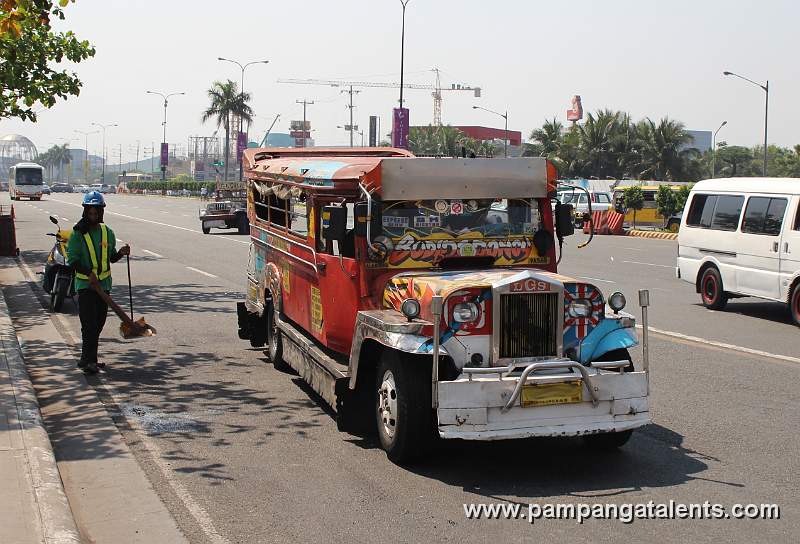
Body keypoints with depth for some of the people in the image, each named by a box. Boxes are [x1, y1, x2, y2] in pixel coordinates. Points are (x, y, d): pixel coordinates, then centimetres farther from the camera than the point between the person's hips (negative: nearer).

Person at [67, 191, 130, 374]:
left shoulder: (107, 232, 9)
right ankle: (88, 360, -10)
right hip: (85, 285, -5)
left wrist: (121, 253, -3)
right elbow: (72, 260, -9)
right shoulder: (78, 233, -7)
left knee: (99, 323, 11)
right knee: (89, 323, -12)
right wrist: (89, 273, -21)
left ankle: (88, 359, 22)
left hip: (104, 284, 6)